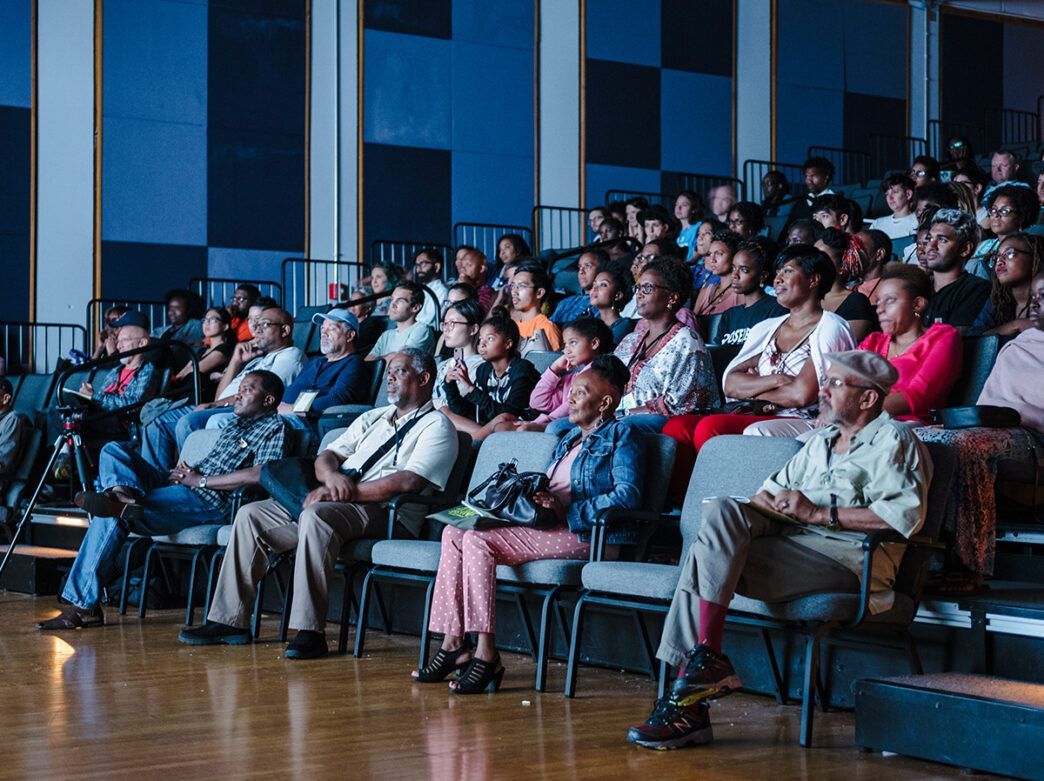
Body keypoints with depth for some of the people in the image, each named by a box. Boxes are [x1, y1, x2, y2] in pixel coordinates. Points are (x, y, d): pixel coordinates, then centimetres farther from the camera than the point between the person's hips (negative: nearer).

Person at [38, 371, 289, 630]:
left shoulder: (273, 427, -2)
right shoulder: (235, 426, 29)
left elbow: (261, 473, -21)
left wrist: (201, 480, -14)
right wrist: (185, 470, 5)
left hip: (210, 501, -9)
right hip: (180, 486, 10)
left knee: (112, 517, -22)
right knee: (113, 450, -7)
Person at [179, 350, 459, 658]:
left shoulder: (436, 427, 1)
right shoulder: (373, 418, 27)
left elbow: (408, 482, -15)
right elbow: (326, 456, 18)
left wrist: (345, 491, -16)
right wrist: (332, 476, -8)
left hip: (383, 514, -8)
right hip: (332, 502, 8)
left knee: (315, 517, -37)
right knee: (251, 515, -3)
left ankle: (309, 631, -38)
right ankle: (229, 621, -4)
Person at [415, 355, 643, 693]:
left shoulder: (620, 436, 0)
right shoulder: (569, 437, 27)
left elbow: (628, 495, -14)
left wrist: (567, 510, -20)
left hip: (586, 535, -9)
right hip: (548, 527, 9)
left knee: (478, 541, -25)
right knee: (454, 532, -9)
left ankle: (486, 656, -27)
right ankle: (453, 643, -15)